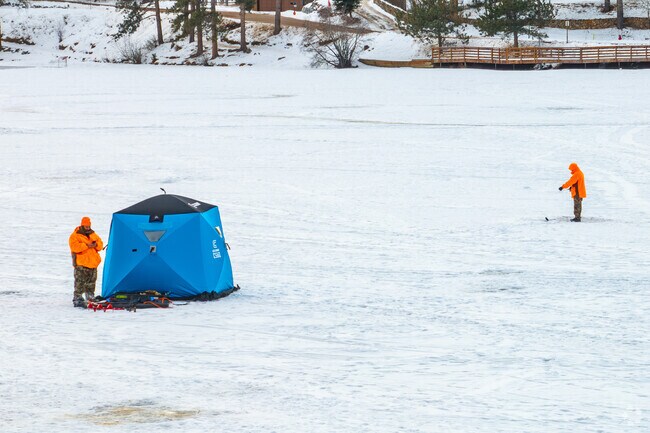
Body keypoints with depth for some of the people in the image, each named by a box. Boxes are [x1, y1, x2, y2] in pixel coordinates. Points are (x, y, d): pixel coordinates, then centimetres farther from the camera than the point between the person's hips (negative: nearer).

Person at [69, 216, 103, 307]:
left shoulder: (93, 234, 16)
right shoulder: (75, 236, -4)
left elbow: (100, 244, 16)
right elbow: (74, 247, -18)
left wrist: (96, 245, -9)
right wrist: (86, 245, -24)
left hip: (92, 264, 6)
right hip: (81, 264, -6)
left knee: (91, 282, 14)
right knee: (80, 282, -12)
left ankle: (91, 298, 25)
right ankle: (77, 299, -10)